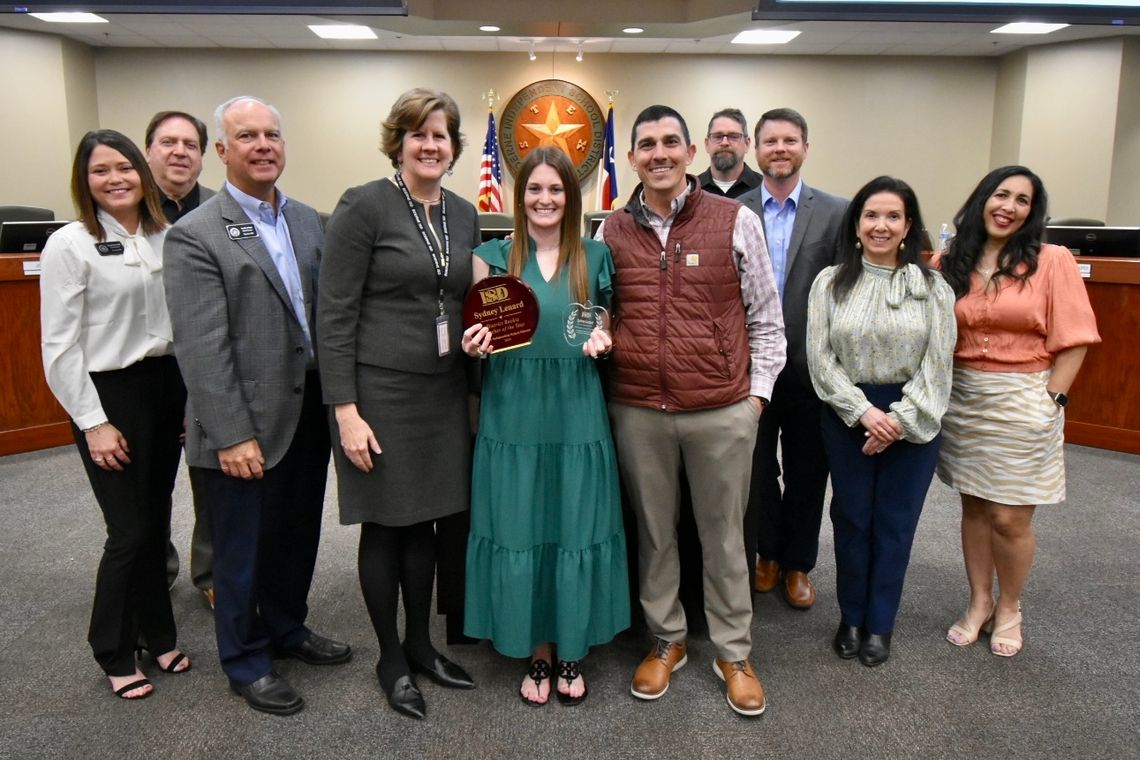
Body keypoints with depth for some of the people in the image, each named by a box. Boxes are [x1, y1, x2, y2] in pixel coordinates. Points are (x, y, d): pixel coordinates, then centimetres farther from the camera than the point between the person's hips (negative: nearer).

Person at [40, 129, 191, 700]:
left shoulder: (165, 238, 5)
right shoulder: (70, 245, -8)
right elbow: (60, 346, -9)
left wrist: (194, 395, 6)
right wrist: (94, 423, -12)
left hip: (167, 387, 5)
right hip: (111, 393, -4)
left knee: (157, 523, 14)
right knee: (130, 531, 1)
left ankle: (157, 635, 31)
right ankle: (114, 654, 23)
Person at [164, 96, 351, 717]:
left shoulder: (308, 221, 8)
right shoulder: (195, 236, -11)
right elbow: (201, 347, -16)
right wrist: (232, 435, -18)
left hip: (309, 414, 6)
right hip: (244, 427, -6)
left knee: (298, 537, 20)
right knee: (242, 551, 11)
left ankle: (287, 629, 43)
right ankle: (246, 662, 32)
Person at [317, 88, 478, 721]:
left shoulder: (464, 214, 9)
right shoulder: (364, 206, -9)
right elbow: (335, 315, -12)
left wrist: (478, 363, 4)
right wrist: (345, 409, -16)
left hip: (445, 390, 5)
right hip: (380, 390, -5)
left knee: (425, 520, 15)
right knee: (385, 525, 8)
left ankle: (421, 644, 33)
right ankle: (391, 658, 27)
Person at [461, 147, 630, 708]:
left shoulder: (595, 257, 6)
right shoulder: (492, 256, 3)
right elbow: (476, 335, 8)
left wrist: (603, 341, -8)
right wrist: (475, 345, -15)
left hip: (577, 418, 1)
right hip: (513, 419, 0)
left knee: (576, 532, 6)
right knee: (520, 533, 5)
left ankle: (572, 654, 26)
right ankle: (537, 655, 24)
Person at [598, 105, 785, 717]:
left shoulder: (737, 222, 0)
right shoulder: (611, 232, 6)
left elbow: (766, 318, 4)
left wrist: (757, 391, 1)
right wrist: (597, 347, 2)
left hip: (722, 411, -2)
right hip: (636, 412, 2)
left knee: (724, 535, 10)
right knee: (653, 532, 14)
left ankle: (733, 652, 28)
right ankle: (666, 640, 33)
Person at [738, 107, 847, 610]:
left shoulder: (836, 213, -2)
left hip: (810, 366, 0)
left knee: (806, 472, 12)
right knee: (756, 469, 15)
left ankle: (797, 563, 31)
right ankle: (767, 553, 36)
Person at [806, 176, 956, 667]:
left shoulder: (932, 287, -1)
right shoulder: (831, 282, 0)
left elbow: (936, 365, -4)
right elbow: (820, 359, -4)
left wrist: (898, 420, -13)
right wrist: (864, 411, -13)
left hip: (912, 420, 0)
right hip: (847, 417, 0)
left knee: (895, 523, 8)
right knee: (851, 517, 10)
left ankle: (880, 624, 26)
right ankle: (851, 617, 28)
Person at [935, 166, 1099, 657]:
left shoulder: (1052, 262, -5)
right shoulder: (950, 266, 3)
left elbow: (1073, 341, -5)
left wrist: (1050, 401, -10)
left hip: (1023, 402, -3)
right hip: (962, 398, 3)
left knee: (1009, 519, 2)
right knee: (974, 508, 13)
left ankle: (1009, 608, 26)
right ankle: (979, 604, 29)